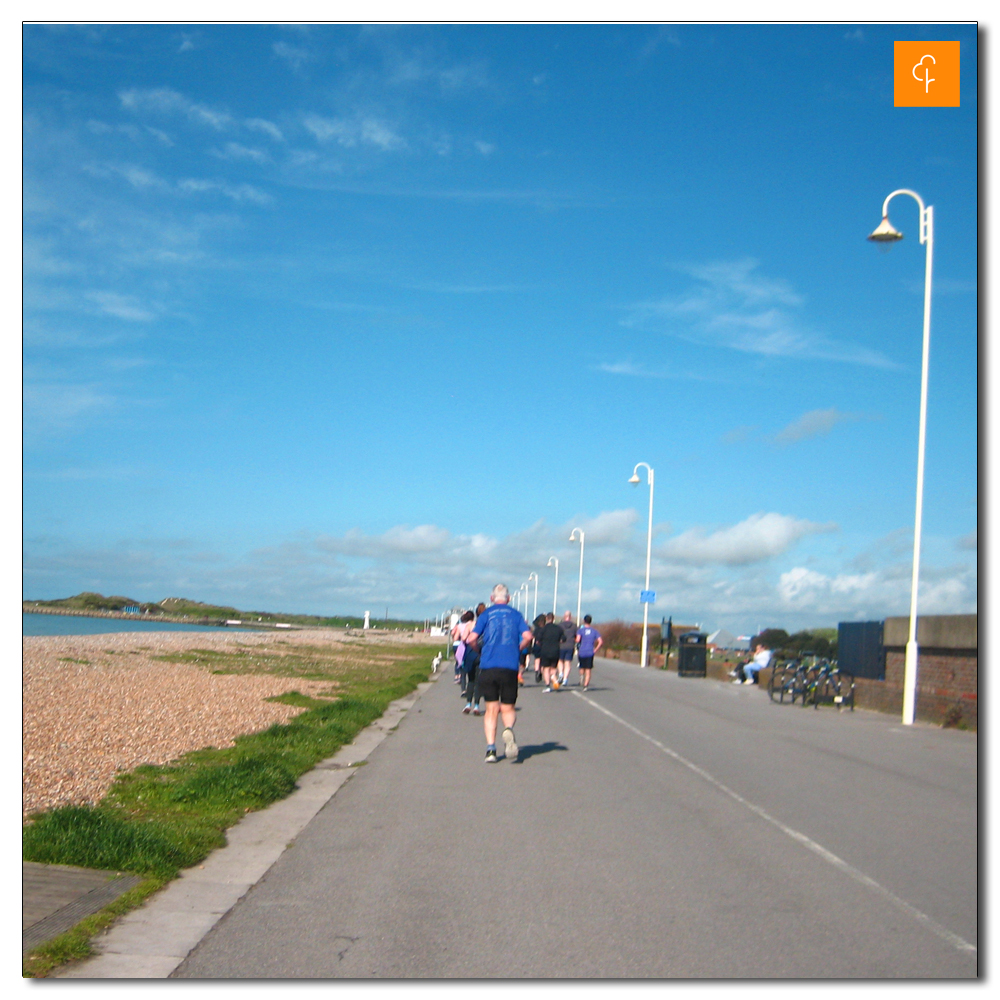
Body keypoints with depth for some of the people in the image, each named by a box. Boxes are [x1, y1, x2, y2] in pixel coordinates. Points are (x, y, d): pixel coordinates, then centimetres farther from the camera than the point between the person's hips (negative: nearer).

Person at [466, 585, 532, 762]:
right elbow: (527, 636, -4)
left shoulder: (487, 614, 7)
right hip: (509, 667, 0)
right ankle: (508, 729, -24)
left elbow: (472, 638, -4)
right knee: (508, 709, 10)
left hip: (488, 667, 0)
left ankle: (491, 749, -5)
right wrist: (517, 650, 13)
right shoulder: (516, 614, 10)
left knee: (491, 709, 7)